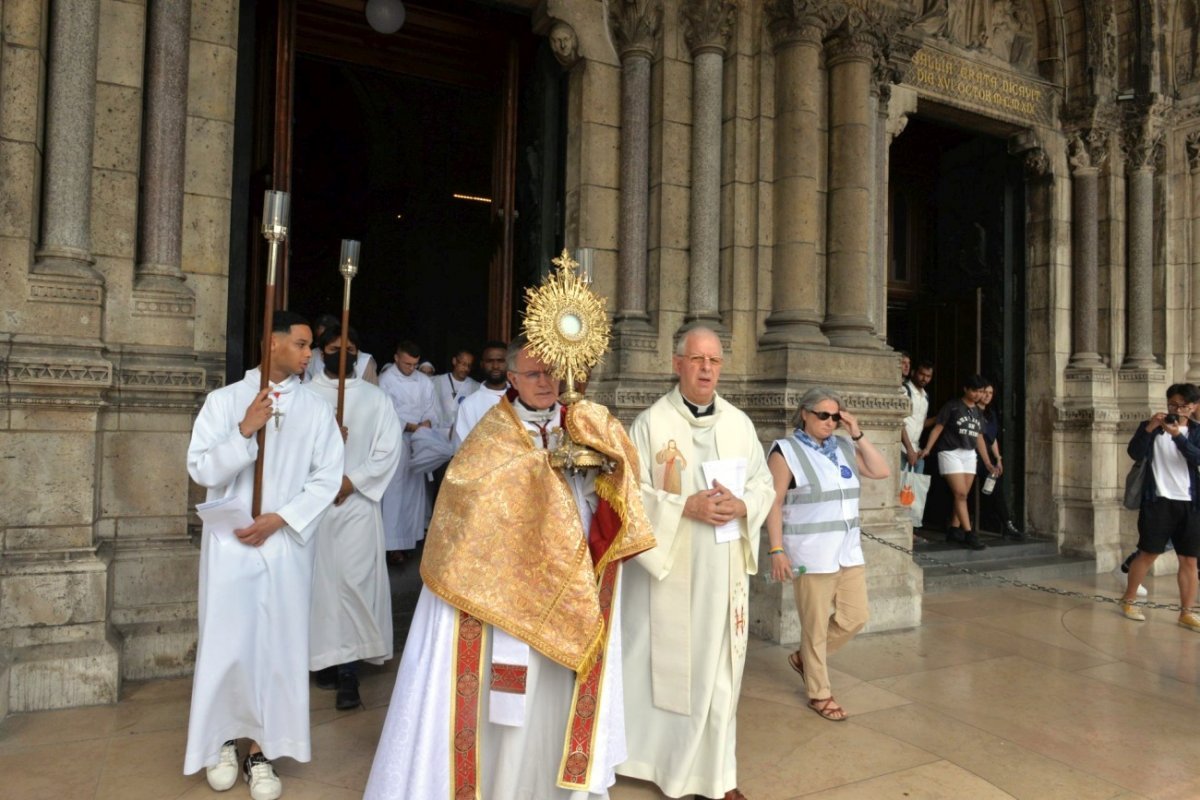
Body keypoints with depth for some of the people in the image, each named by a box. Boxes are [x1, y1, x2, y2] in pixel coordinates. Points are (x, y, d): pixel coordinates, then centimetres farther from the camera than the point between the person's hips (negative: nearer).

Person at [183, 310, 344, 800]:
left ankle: (261, 750, 18)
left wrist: (279, 518, -10)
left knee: (277, 645, 5)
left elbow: (327, 478, 0)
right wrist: (245, 431, -19)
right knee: (226, 643, 6)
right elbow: (201, 471, -6)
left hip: (286, 544, 1)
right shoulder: (225, 401, -1)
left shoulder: (315, 409, 2)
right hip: (229, 542, -1)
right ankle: (224, 740, 28)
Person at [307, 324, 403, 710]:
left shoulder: (375, 398, 6)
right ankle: (324, 658, 19)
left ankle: (348, 671, -2)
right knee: (319, 579, 5)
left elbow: (389, 449, 0)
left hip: (357, 502, -1)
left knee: (352, 580, -6)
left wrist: (352, 480, -9)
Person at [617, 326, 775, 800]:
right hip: (666, 563, -3)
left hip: (723, 568, 4)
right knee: (663, 662, 8)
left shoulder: (739, 422, 6)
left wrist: (741, 506, -12)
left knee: (718, 666, 10)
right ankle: (652, 756, 30)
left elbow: (765, 483, 9)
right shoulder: (651, 422, -6)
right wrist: (686, 506, -20)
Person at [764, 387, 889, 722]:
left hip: (849, 551, 7)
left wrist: (858, 434, -2)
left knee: (855, 617, 13)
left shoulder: (844, 448, 10)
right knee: (816, 626, 4)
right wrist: (776, 550, -17)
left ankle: (803, 657, 33)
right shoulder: (786, 451, -9)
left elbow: (881, 471, 3)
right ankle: (819, 694, 21)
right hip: (811, 554, -7)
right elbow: (773, 504, -12)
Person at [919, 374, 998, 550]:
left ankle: (953, 531, 14)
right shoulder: (952, 406, -3)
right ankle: (969, 534, -11)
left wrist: (988, 463, 18)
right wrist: (927, 448, -20)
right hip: (950, 452, -6)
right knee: (960, 494, -11)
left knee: (962, 496, 5)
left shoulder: (978, 413, 15)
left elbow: (979, 438, 19)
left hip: (969, 455, 6)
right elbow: (938, 428, -7)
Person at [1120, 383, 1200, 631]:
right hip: (1158, 501, -3)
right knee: (1148, 553, 1)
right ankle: (1128, 601, 14)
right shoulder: (1151, 427, 3)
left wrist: (1177, 435, -24)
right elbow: (1135, 454, -10)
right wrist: (1148, 429, -22)